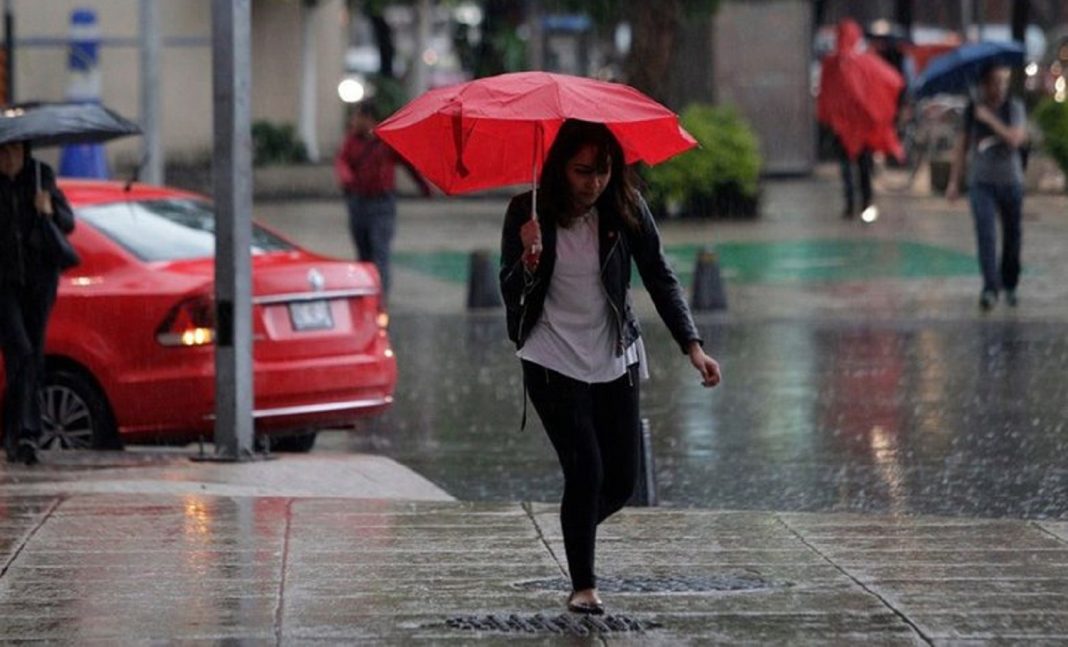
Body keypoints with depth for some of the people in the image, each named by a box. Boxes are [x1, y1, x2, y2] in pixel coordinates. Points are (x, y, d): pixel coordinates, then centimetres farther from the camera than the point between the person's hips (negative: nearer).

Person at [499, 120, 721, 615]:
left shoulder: (626, 209, -6)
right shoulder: (529, 213, -11)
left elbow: (659, 278, -3)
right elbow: (511, 295, -10)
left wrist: (692, 346, -13)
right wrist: (529, 261, -31)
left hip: (614, 361, 3)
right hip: (553, 362, -3)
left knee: (622, 480, 6)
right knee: (586, 470, -14)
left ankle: (577, 530, 38)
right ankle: (583, 587, 1)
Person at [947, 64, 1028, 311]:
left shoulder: (1014, 107, -2)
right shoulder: (972, 110, 3)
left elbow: (1015, 138, -17)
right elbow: (961, 146, 10)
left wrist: (990, 119, -17)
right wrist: (954, 181, 7)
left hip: (1010, 182, 0)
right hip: (981, 182, 0)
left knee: (1012, 236, 7)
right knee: (985, 232, -16)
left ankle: (1009, 286, 25)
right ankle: (990, 288, -23)